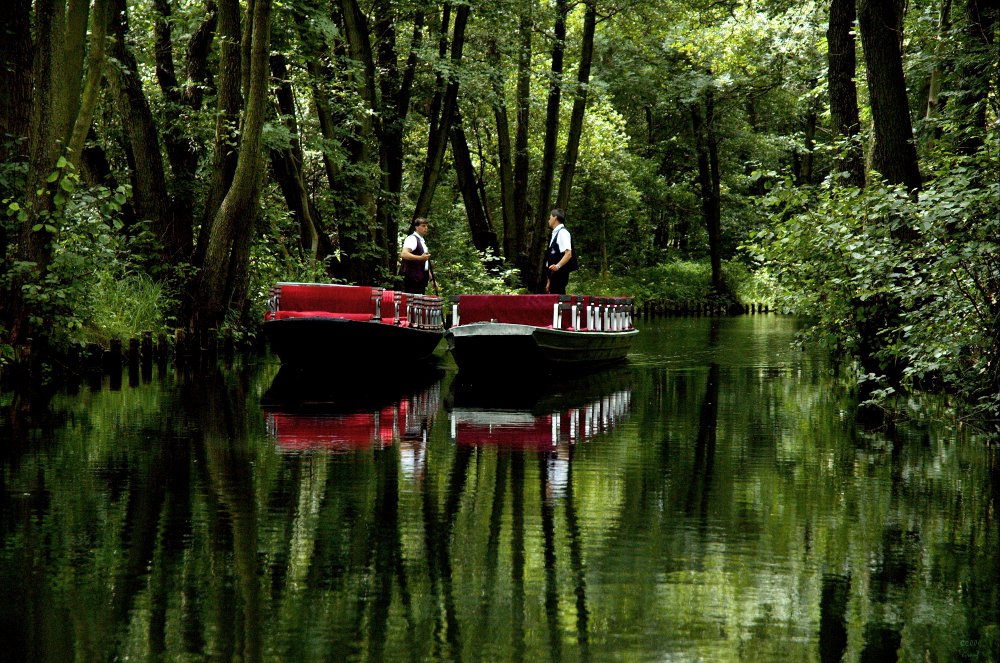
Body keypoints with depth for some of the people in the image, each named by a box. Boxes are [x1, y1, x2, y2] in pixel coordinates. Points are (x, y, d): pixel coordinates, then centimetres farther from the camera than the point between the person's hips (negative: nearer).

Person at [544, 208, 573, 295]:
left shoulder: (562, 232, -10)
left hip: (560, 273, -9)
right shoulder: (555, 234, 19)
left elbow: (568, 254, -21)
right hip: (554, 274, 9)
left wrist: (558, 266, -34)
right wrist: (549, 281, 24)